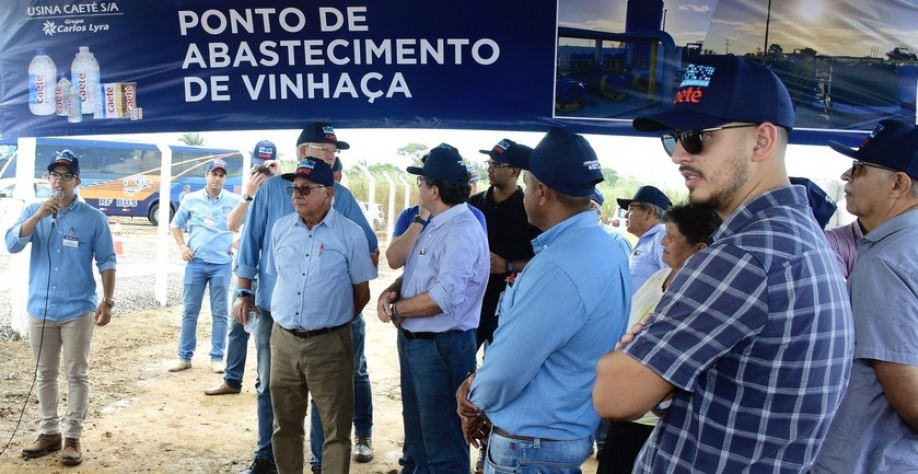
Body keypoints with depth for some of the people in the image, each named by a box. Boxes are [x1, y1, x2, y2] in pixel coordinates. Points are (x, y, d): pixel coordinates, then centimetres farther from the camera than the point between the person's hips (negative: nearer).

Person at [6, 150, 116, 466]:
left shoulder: (93, 217, -3)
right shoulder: (32, 211, 5)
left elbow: (106, 262, -2)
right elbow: (12, 245, -10)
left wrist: (107, 302, -7)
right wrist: (39, 216, -22)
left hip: (78, 310, -3)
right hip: (40, 309, 3)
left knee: (77, 374, 3)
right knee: (45, 374, 13)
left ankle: (72, 436, 11)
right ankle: (48, 432, 25)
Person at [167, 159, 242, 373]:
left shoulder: (234, 201, 0)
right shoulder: (191, 200, 4)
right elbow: (175, 224, 16)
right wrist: (182, 246, 3)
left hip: (222, 264, -1)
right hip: (196, 262, 1)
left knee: (220, 312, 4)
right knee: (189, 311, 7)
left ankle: (217, 358, 13)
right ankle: (184, 357, 16)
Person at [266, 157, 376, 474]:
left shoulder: (350, 234, -8)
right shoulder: (280, 228, 5)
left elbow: (362, 292, 0)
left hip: (330, 344, -4)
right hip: (284, 341, 4)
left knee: (336, 429, 5)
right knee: (285, 424, 18)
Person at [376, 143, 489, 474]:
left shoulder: (462, 231, -22)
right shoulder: (434, 224, 10)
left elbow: (445, 297, -29)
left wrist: (398, 308, -16)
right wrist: (392, 290, -4)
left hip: (441, 346, -10)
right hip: (413, 341, 10)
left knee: (442, 439, 5)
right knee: (416, 426, 25)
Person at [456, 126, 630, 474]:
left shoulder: (557, 267, -29)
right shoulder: (605, 250, 3)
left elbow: (506, 371, -24)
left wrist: (476, 397, -3)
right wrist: (478, 386, 1)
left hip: (531, 446, -8)